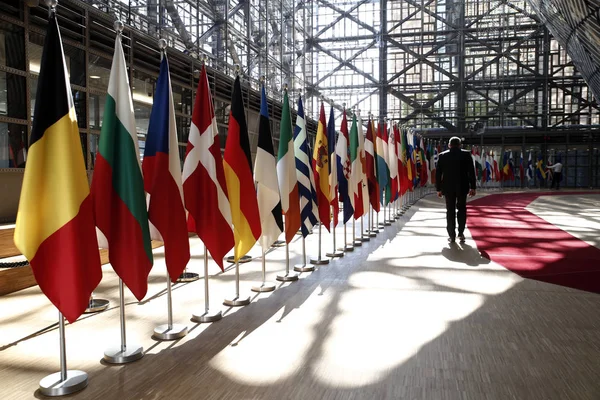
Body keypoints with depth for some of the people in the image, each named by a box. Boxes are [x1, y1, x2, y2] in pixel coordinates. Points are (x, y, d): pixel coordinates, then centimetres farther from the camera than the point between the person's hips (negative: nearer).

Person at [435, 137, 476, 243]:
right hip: (462, 187, 0)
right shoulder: (466, 154, -1)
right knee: (461, 209, 12)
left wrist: (438, 188, 6)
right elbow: (471, 172, -4)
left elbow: (438, 173, 1)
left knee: (450, 211, 5)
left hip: (448, 187, 0)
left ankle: (452, 235, 5)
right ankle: (461, 233, 7)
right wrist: (472, 187, 1)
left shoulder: (443, 155, 1)